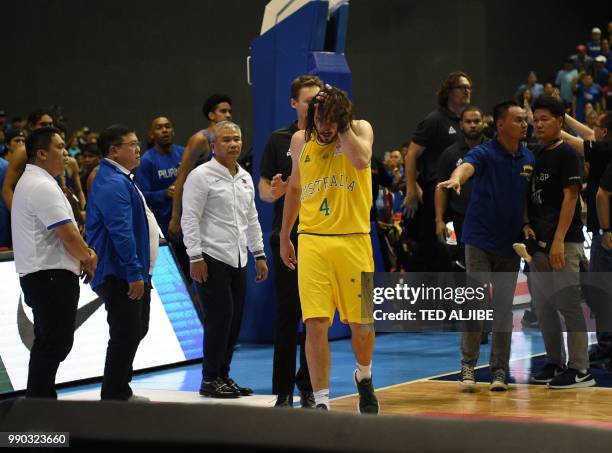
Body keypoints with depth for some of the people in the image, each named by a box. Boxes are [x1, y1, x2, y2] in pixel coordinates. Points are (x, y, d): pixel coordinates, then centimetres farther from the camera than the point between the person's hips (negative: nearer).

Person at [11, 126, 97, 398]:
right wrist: (88, 257, -2)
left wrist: (83, 253, 8)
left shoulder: (31, 182, 18)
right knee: (55, 345, -8)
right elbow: (68, 235, -20)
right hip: (52, 275, -11)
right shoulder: (43, 187, -17)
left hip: (39, 276, 11)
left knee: (48, 344, 15)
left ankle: (42, 403, 20)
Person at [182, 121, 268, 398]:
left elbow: (251, 219, 23)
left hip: (238, 260, 7)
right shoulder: (202, 176, -7)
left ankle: (223, 375, 17)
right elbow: (190, 218, -10)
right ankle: (210, 380, 0)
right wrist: (195, 257, -15)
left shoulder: (245, 178, 15)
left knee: (234, 320, 7)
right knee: (219, 319, -8)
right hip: (212, 259, -7)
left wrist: (259, 255, 18)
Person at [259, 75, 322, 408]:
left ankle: (308, 385, 12)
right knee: (288, 312, 0)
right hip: (287, 238, -1)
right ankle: (283, 389, 5)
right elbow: (263, 188, 5)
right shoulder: (279, 140, 4)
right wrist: (273, 193, -17)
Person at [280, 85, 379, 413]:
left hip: (353, 240, -1)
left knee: (362, 324, 5)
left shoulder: (360, 129, 1)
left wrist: (341, 126, -15)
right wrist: (284, 237, 23)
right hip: (312, 241, 1)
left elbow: (361, 159, -22)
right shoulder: (300, 140, 9)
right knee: (315, 324, -8)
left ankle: (364, 376, 35)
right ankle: (321, 402, -4)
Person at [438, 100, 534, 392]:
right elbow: (467, 166, -31)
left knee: (504, 308, 5)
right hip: (480, 240, -4)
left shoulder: (528, 159, 6)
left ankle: (499, 370, 11)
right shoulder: (484, 153, -9)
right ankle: (468, 364, 3)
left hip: (510, 244, 4)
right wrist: (456, 179, -53)